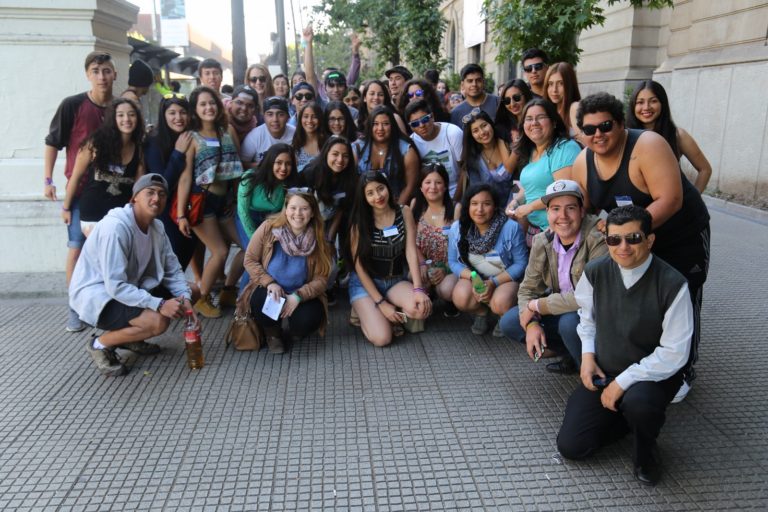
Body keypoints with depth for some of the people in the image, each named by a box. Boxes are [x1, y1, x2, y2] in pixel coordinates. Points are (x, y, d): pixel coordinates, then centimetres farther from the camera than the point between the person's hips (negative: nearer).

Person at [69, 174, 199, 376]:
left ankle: (128, 337, 12)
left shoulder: (157, 227, -1)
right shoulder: (115, 226, -26)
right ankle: (100, 344, -3)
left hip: (127, 289, 9)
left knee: (181, 296, 2)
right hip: (94, 295, -9)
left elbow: (172, 269, 1)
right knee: (158, 321, -28)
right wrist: (159, 304, -33)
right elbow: (115, 286, -30)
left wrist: (184, 298, -17)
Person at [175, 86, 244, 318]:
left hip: (226, 200, 6)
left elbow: (240, 164, 11)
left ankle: (228, 292, 23)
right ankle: (203, 299, 11)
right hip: (202, 200, -6)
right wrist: (181, 214, -14)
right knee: (220, 252, -11)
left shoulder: (228, 131, 7)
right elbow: (185, 176, -10)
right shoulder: (192, 137, -6)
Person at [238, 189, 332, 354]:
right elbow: (250, 260, -6)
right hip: (270, 289, 0)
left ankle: (292, 335, 12)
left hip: (301, 295, 0)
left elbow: (321, 279, -11)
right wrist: (270, 283, -21)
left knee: (308, 320, -29)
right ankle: (273, 332, 3)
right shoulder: (268, 227, -13)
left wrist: (298, 296, -27)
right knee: (261, 302, -34)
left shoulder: (318, 240, -11)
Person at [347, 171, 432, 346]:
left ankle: (394, 316, 4)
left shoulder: (404, 213, -3)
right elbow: (359, 265, -11)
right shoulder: (359, 222, -10)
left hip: (397, 281, 3)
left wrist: (418, 289, -24)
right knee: (382, 338, -23)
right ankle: (367, 313, 10)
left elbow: (411, 252, -10)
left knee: (422, 309, -29)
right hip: (366, 283, -2)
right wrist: (381, 303, -18)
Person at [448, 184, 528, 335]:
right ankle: (481, 313, 8)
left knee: (500, 304, -33)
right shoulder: (457, 229, -10)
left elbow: (521, 263, -13)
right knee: (461, 298, -30)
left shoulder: (511, 228, -19)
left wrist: (494, 282, -24)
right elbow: (454, 262, -3)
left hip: (506, 278, -2)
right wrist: (473, 277, -23)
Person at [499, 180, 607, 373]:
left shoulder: (598, 238, -25)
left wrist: (536, 306, -23)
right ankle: (572, 356, 8)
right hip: (562, 310, 7)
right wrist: (532, 323, -18)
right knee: (509, 322, -3)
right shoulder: (542, 242, -5)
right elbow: (528, 288, 2)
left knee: (570, 322, -35)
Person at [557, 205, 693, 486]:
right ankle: (629, 417, 21)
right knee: (571, 446, -6)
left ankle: (644, 451, -3)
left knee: (638, 402, -40)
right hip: (603, 373, 4)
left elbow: (674, 354, -19)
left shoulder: (672, 284, -22)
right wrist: (587, 354, -1)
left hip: (653, 375, -4)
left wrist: (623, 382, -20)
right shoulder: (595, 272, -9)